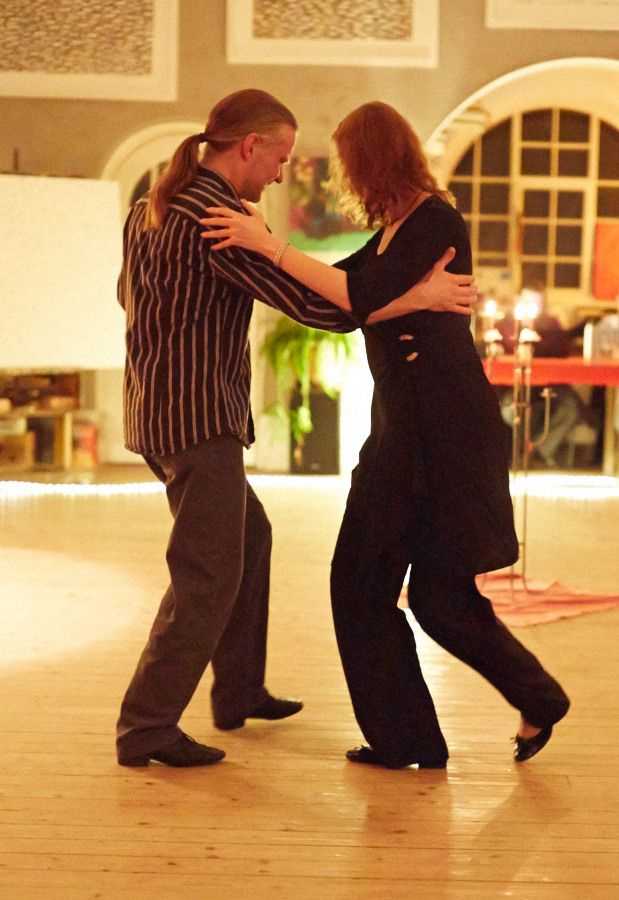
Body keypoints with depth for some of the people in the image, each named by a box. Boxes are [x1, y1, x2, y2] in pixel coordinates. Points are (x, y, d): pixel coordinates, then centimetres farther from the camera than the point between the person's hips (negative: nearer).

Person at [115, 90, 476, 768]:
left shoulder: (150, 207, 12)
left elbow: (129, 294, 27)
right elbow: (307, 303, -22)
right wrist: (420, 296, -18)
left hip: (157, 411, 10)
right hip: (197, 419, -10)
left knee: (248, 536, 22)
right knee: (207, 576, -6)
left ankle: (239, 691, 31)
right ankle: (147, 728, -2)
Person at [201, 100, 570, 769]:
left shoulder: (436, 222, -13)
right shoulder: (392, 231, 14)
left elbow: (364, 298, -25)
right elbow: (335, 285, 26)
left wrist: (269, 245, -23)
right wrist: (259, 244, 27)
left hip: (445, 426, -9)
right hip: (400, 423, 9)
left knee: (439, 593, -4)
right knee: (360, 579, 7)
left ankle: (538, 701, 13)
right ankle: (403, 739, 13)